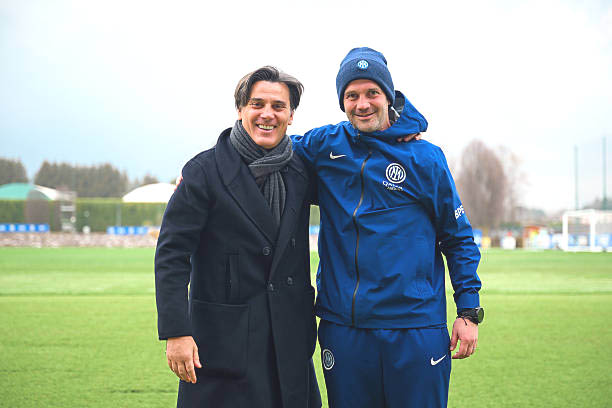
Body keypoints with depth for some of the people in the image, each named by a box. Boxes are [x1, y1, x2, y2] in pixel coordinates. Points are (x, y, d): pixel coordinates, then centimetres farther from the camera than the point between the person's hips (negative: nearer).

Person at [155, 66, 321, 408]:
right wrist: (175, 332, -17)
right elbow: (172, 254, -9)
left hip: (291, 340, 5)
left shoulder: (301, 169, 7)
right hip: (224, 339, -4)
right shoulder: (205, 171, -7)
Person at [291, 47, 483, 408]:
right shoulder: (325, 146, 5)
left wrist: (469, 311, 2)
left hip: (415, 331, -2)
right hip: (342, 329, 2)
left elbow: (459, 238, 7)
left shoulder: (424, 158, 1)